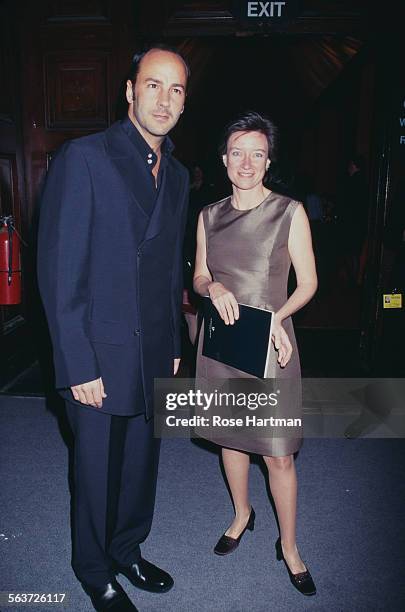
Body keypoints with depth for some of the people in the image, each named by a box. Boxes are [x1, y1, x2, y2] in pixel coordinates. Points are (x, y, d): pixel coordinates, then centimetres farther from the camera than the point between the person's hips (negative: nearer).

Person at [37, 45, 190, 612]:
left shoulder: (177, 175, 10)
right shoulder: (84, 157, -12)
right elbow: (59, 271, -15)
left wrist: (174, 346, 13)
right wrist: (78, 366, -16)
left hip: (156, 356, 6)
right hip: (100, 357, -6)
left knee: (141, 464, 20)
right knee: (97, 473, 13)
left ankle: (127, 550, 46)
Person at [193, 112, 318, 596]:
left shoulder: (289, 212, -5)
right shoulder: (209, 215, 5)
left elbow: (308, 282, -3)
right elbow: (198, 278, 11)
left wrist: (276, 318, -19)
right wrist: (214, 288, -12)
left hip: (270, 345, -3)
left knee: (279, 454, 2)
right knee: (231, 437, 18)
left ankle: (288, 545, 25)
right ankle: (242, 515, 42)